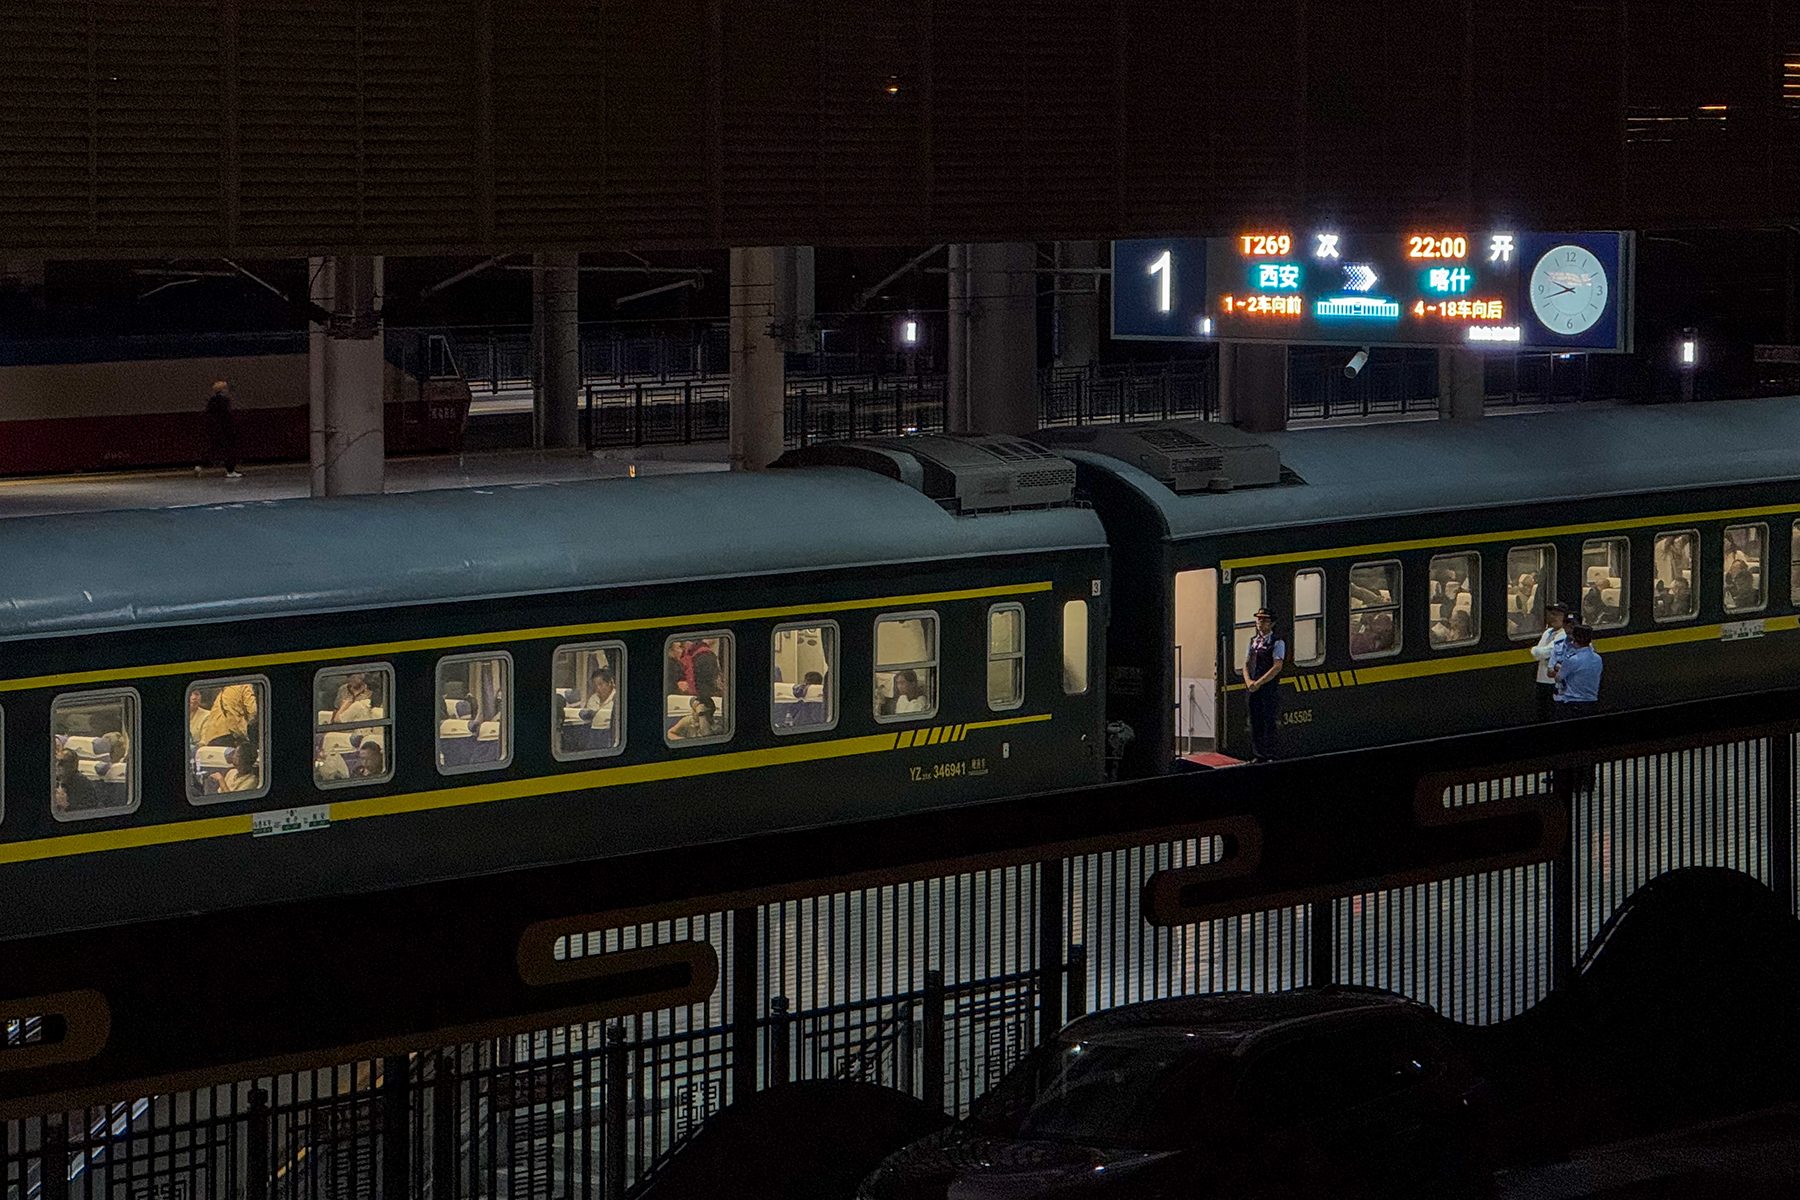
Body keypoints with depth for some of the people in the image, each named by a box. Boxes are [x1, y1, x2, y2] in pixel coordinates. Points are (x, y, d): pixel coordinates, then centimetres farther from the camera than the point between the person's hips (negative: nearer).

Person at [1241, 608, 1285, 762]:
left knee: (1269, 722, -5)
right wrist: (1249, 681, -4)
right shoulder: (1253, 640, 15)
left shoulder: (1277, 643, -4)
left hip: (1269, 687, -6)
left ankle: (1269, 756, -3)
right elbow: (1247, 664, 15)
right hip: (1253, 688, 6)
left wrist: (1259, 683, -15)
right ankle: (1257, 755, 13)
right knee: (1255, 722, 7)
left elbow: (1277, 667, -12)